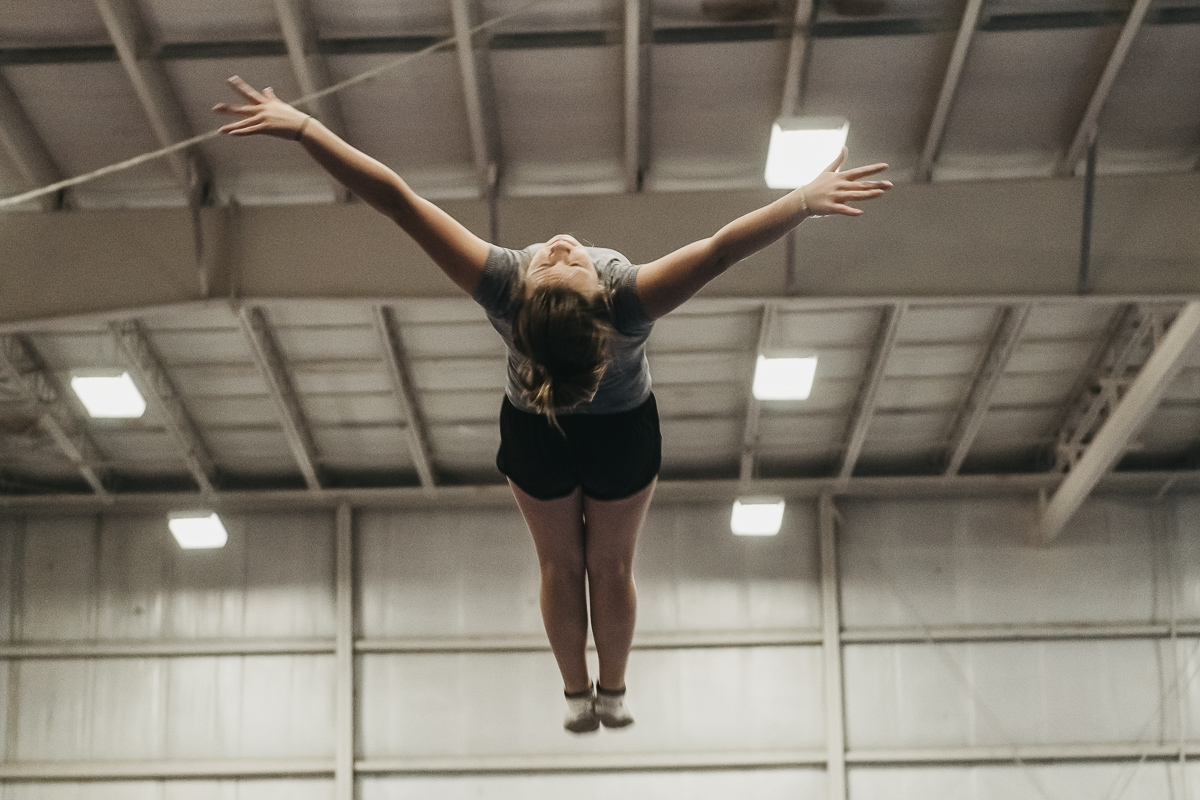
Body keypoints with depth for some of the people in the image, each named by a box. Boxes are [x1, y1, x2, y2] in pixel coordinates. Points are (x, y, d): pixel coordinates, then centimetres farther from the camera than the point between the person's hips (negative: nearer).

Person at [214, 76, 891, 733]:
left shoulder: (502, 287, -42)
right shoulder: (631, 300, -45)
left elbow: (397, 198, -45)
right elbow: (723, 247, -53)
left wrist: (301, 127, -46)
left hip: (534, 437, 1)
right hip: (624, 434, -1)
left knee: (561, 567, 26)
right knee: (612, 567, 25)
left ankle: (577, 696, 47)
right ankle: (613, 694, 48)